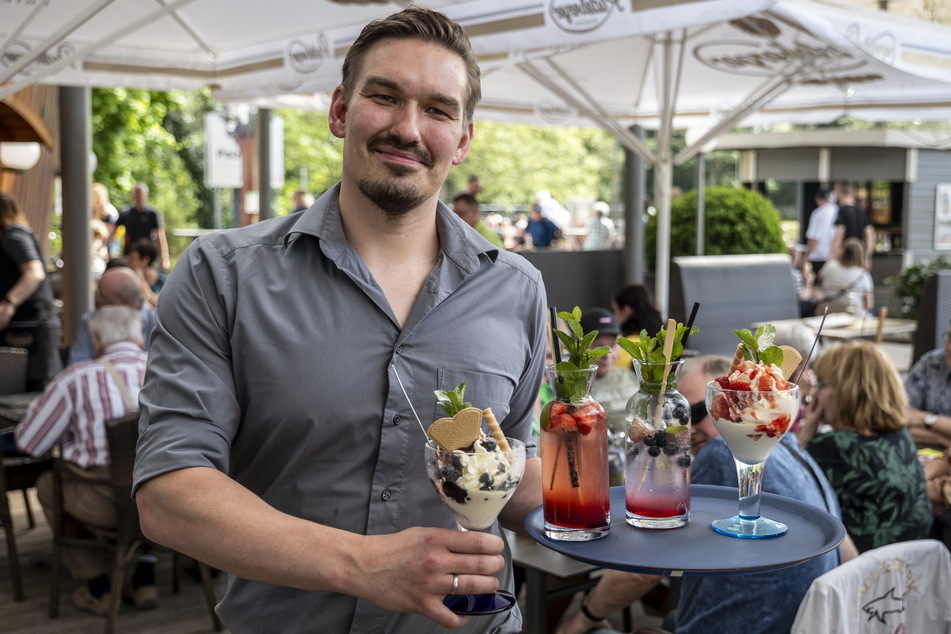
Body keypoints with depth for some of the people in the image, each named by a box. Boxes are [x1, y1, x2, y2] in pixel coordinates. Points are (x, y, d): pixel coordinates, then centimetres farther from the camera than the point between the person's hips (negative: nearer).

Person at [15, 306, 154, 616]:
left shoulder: (76, 378, -4)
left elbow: (28, 443, 4)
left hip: (111, 506, -3)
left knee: (48, 485, 27)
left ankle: (98, 590, 29)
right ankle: (145, 581, 33)